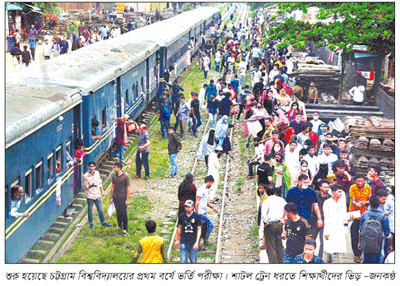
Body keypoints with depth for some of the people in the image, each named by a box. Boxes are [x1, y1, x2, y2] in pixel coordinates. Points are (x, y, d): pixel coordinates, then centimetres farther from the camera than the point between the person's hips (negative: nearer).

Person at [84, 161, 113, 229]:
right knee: (90, 210, 9)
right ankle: (91, 223, 24)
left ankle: (103, 223, 23)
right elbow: (85, 186, -10)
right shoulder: (86, 176, -13)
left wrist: (102, 191, 12)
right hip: (90, 195, -4)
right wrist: (91, 186, -28)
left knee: (100, 210, 11)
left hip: (97, 195, 4)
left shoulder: (97, 173, 0)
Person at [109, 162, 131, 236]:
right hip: (115, 197, 5)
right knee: (118, 213, 10)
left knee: (123, 213, -6)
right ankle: (120, 226, 28)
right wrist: (111, 198, 13)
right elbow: (112, 187, 14)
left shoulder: (125, 176, -11)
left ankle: (125, 230, 0)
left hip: (123, 197, -5)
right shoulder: (114, 176, 5)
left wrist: (127, 200, -11)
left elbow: (128, 188, -9)